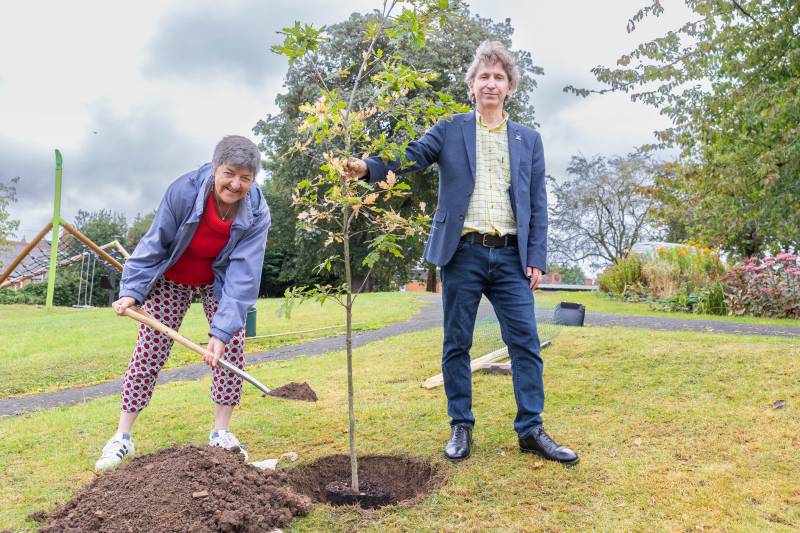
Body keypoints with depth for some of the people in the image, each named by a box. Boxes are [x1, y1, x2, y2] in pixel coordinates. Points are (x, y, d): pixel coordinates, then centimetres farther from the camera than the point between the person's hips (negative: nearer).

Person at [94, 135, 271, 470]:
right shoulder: (183, 191, -30)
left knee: (231, 347, -9)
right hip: (171, 280, -1)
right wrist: (132, 290, -24)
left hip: (219, 282, 1)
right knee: (148, 351, -2)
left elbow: (243, 276, -30)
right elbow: (154, 245, -18)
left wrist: (222, 330, -37)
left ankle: (220, 433, 7)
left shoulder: (257, 214, -27)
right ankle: (122, 437, 11)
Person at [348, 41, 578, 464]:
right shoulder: (449, 130, 8)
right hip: (462, 254, -1)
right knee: (456, 344, 5)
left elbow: (537, 205, 11)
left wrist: (536, 259, 3)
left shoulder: (529, 140, 13)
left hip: (511, 256, 2)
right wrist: (368, 167, -26)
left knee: (526, 342, 0)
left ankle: (531, 430, 12)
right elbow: (408, 158, -6)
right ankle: (461, 427, 19)